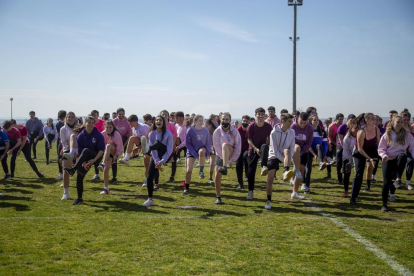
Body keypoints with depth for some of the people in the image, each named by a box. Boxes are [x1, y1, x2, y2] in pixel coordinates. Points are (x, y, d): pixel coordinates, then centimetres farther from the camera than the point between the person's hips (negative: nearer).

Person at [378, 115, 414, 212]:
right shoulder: (387, 135, 1)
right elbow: (381, 149, 2)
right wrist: (384, 155, -19)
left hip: (399, 160, 0)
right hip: (388, 160, 0)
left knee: (403, 156, -37)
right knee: (387, 181, -9)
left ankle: (398, 179, -28)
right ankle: (384, 204, 2)